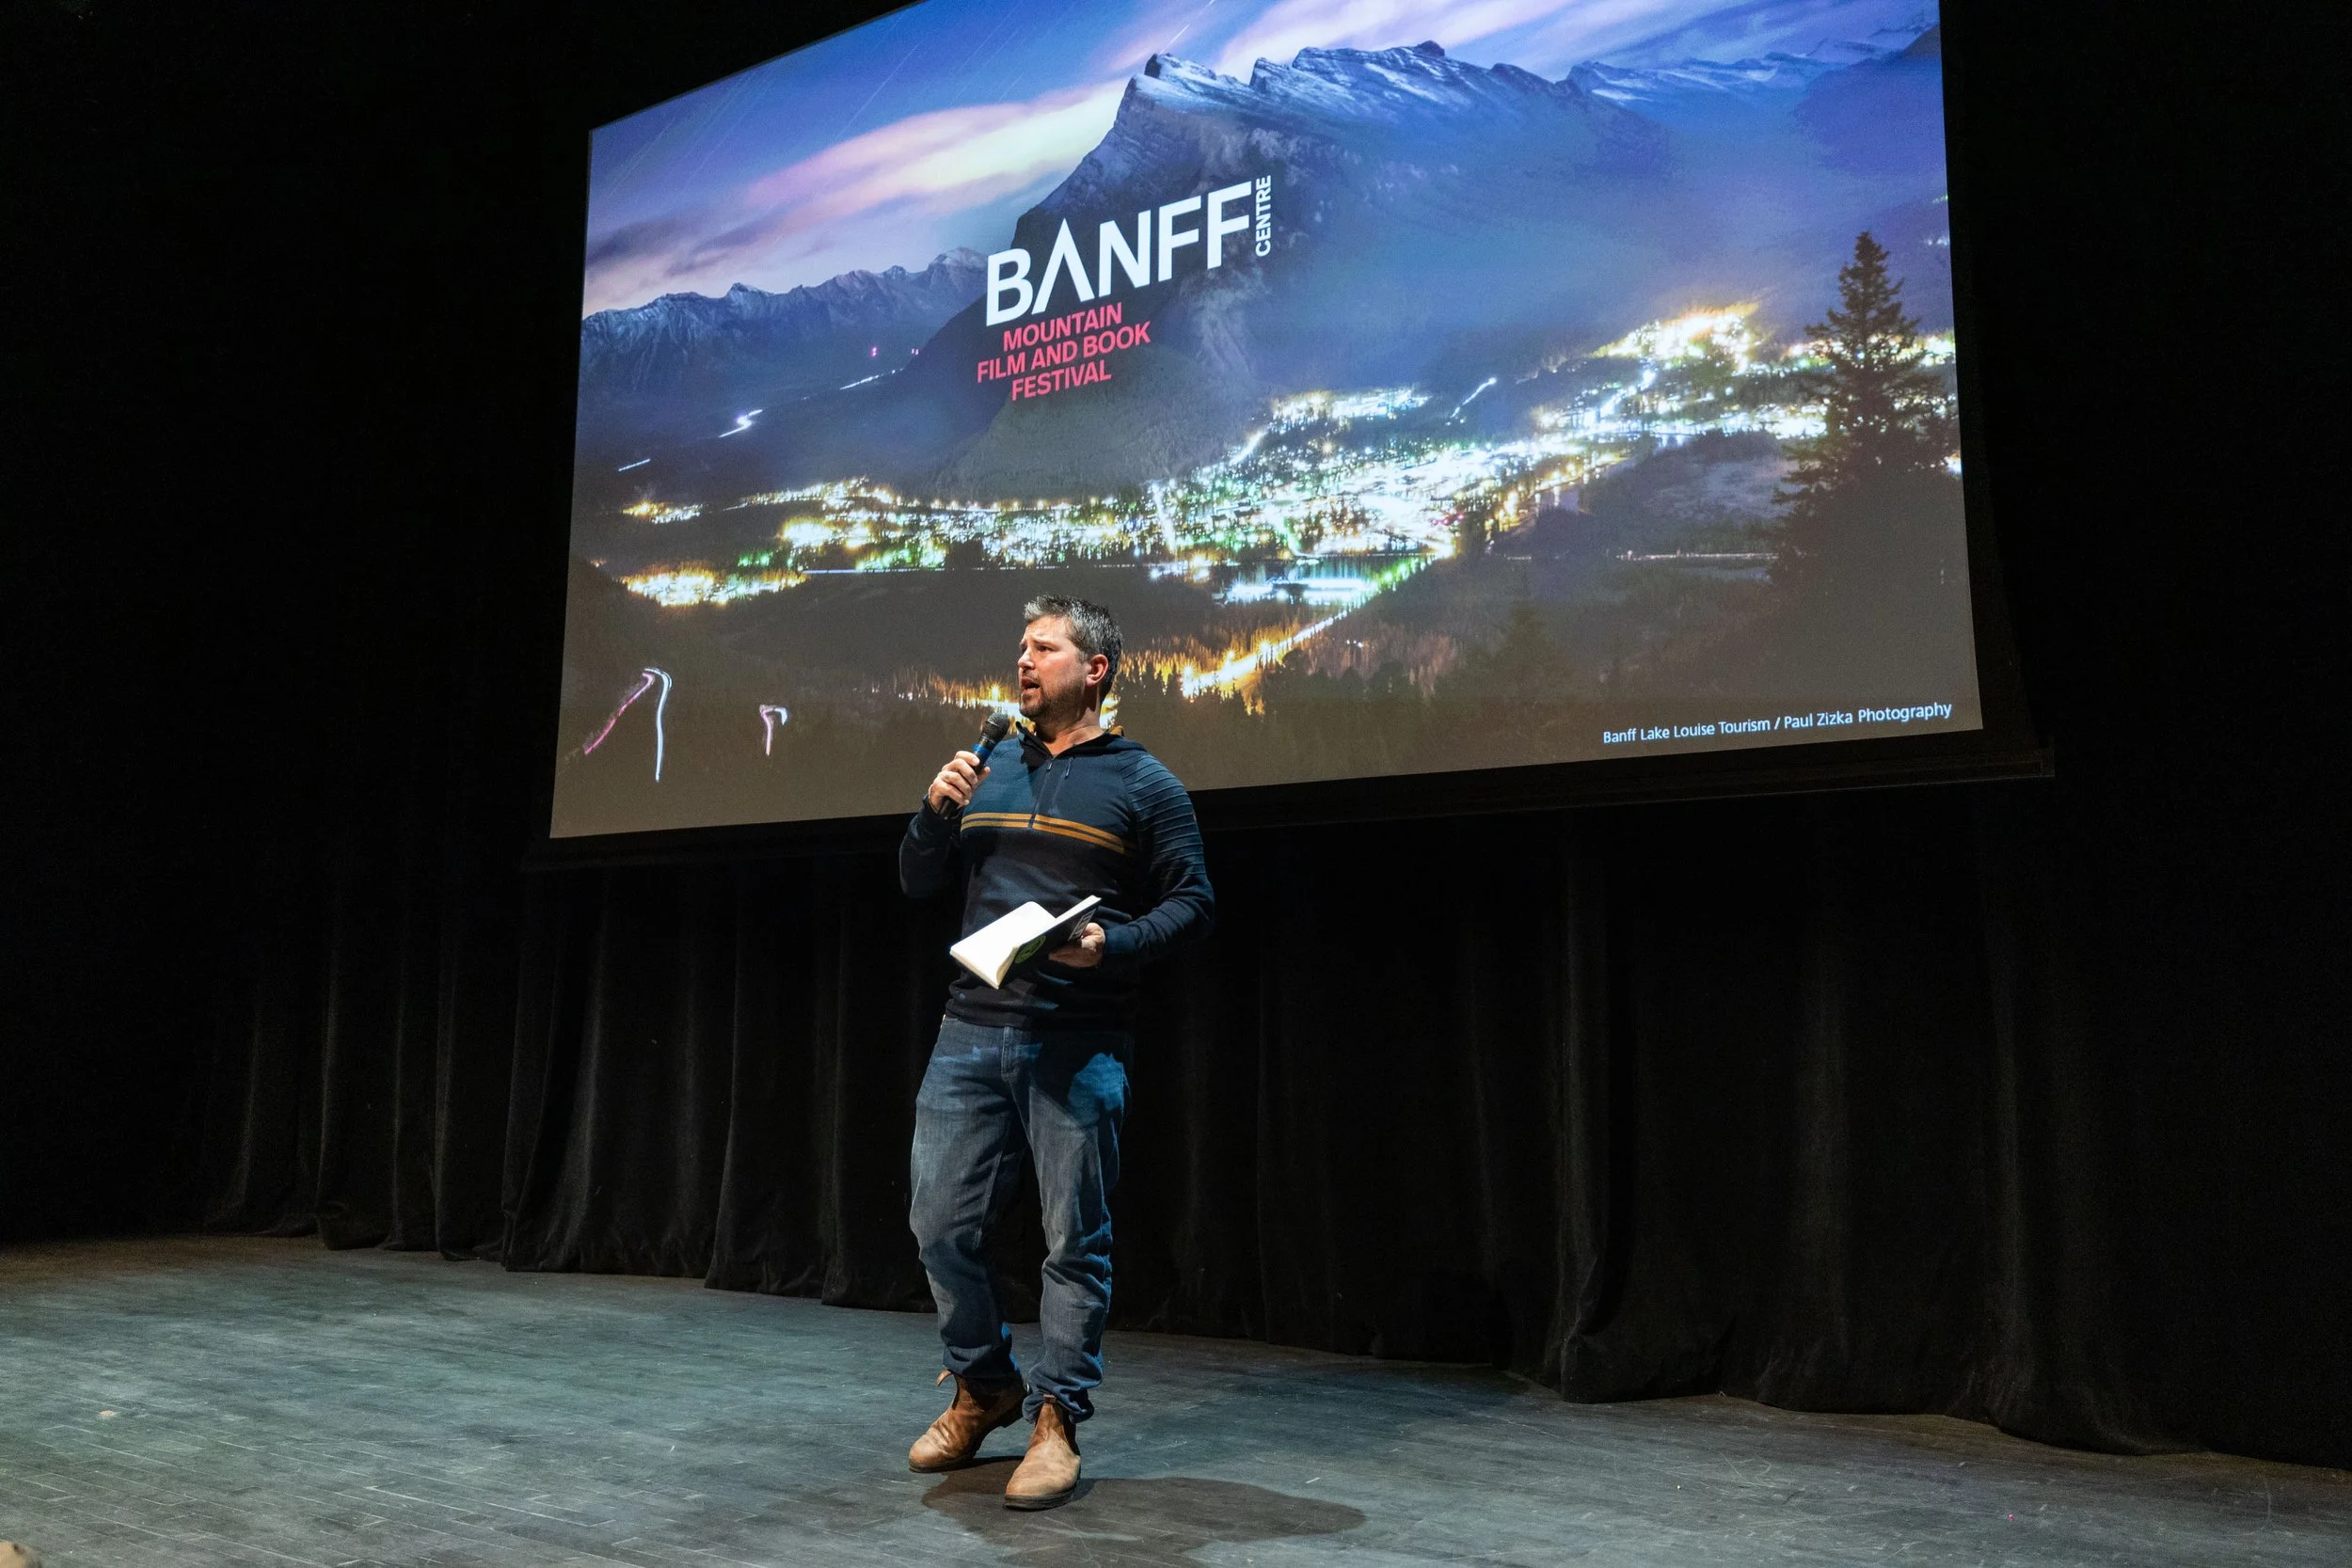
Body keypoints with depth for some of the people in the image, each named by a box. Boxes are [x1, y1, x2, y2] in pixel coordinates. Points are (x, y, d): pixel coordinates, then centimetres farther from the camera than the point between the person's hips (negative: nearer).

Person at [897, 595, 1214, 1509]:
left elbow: (1192, 903, -2)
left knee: (1075, 1241, 1)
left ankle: (1056, 1418, 15)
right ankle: (984, 1386, 28)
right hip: (970, 1035, 5)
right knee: (940, 1225, 7)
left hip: (1077, 1046, -4)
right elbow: (917, 884, 16)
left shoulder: (1142, 783, 1)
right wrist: (937, 811, -2)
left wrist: (1115, 944, -19)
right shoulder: (991, 775, 15)